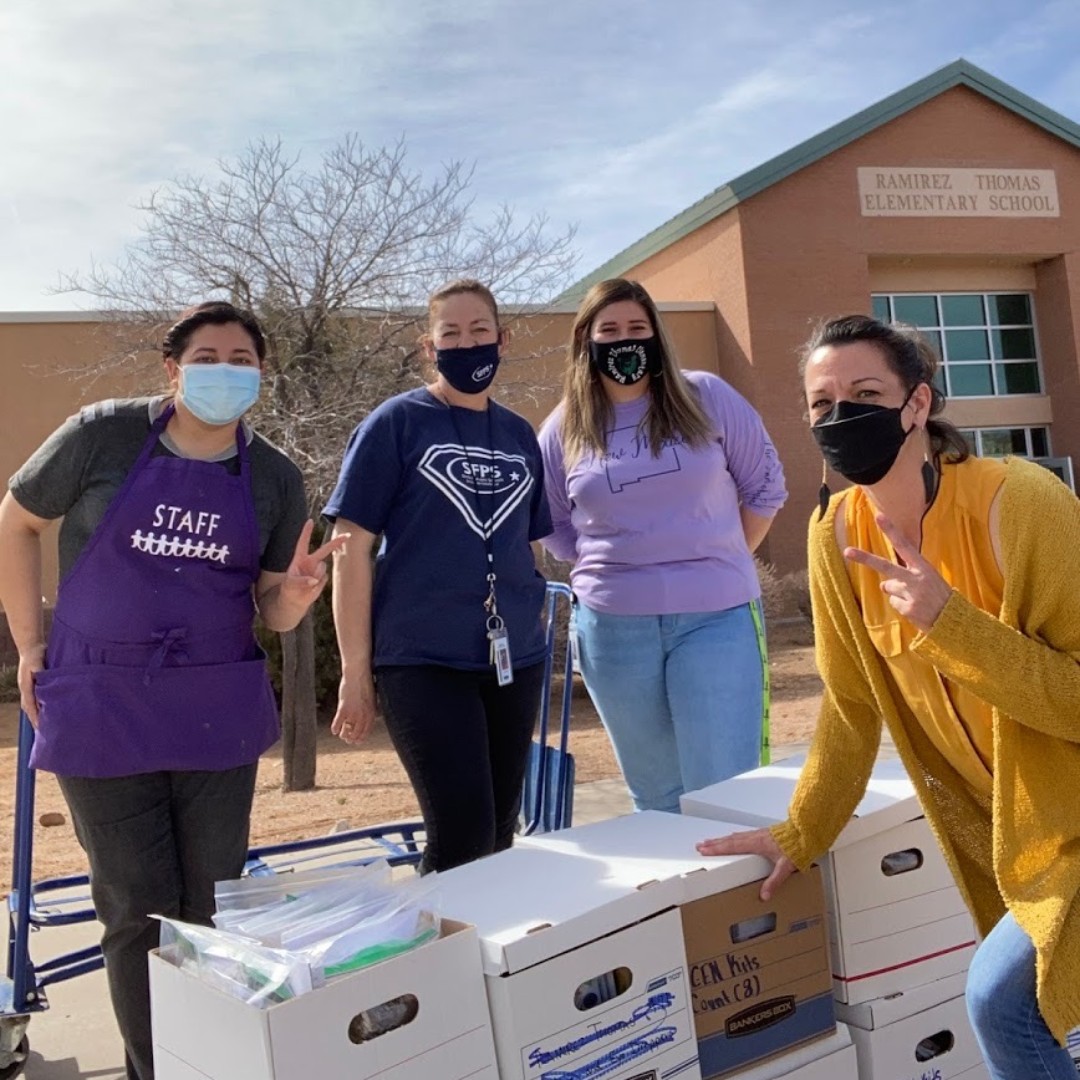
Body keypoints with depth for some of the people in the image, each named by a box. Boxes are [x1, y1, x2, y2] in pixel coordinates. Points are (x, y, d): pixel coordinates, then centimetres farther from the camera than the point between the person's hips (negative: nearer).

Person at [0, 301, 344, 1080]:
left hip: (218, 708, 2)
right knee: (138, 910, 6)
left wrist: (299, 590, -18)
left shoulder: (276, 478, 1)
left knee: (217, 905, 10)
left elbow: (272, 612, 5)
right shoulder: (103, 435, -7)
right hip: (100, 707, -2)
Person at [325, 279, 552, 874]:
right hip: (423, 662, -5)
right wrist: (355, 672, -9)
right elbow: (353, 546, -6)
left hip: (514, 660, 5)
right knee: (462, 836, -9)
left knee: (499, 834, 10)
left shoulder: (519, 435, 11)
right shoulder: (397, 422, -3)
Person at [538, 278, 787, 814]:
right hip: (612, 626, 2)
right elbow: (554, 525, 17)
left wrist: (719, 563, 7)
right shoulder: (565, 428, 5)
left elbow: (765, 486, 7)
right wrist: (609, 568, 6)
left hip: (716, 616, -2)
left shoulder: (705, 397, 0)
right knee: (654, 796, 14)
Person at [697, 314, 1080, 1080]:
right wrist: (802, 834, 6)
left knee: (1001, 1000, -11)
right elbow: (853, 706, 3)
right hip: (1009, 825, 6)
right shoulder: (838, 532, -7)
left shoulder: (1017, 501, -25)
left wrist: (947, 621, -33)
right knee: (1011, 1000, 13)